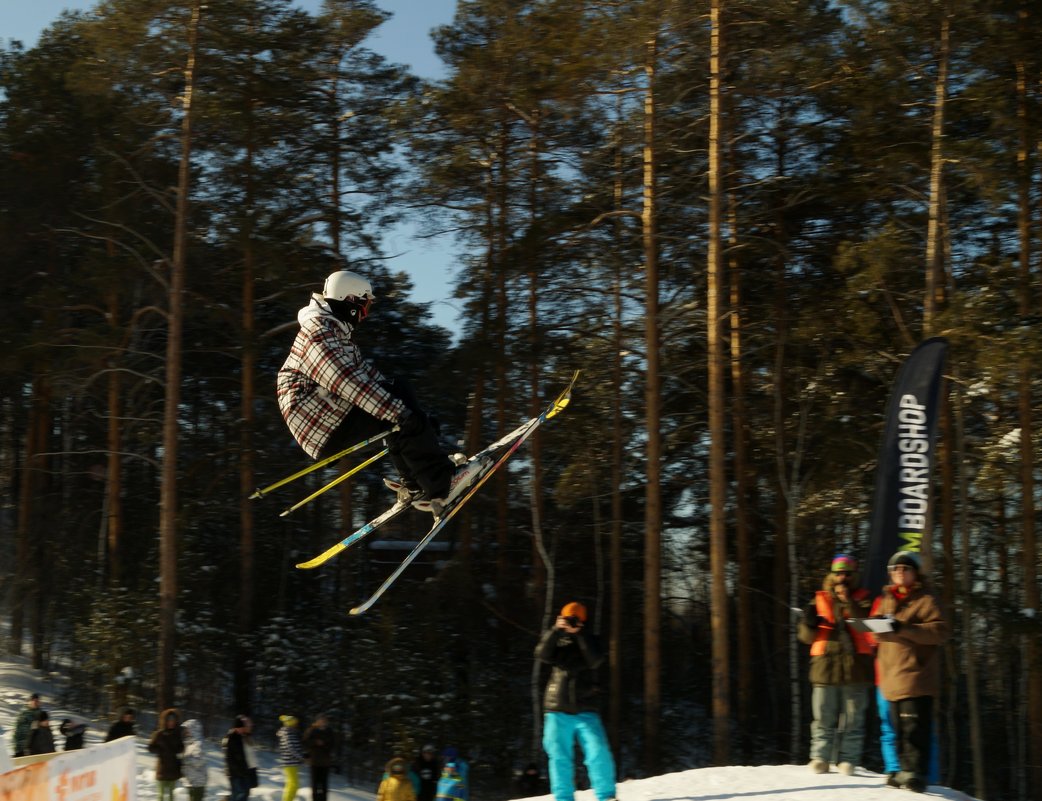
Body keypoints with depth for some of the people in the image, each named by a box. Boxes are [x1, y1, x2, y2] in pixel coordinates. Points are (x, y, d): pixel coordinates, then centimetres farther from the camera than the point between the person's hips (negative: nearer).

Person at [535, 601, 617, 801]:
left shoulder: (588, 642, 9)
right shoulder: (557, 642, 11)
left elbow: (595, 660, -12)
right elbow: (542, 655, -10)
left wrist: (579, 634, -18)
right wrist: (555, 630, -21)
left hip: (585, 712, -1)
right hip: (558, 712, 1)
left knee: (599, 751, -14)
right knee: (559, 757, -4)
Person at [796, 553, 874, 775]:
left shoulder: (863, 599, 11)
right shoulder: (820, 601, 15)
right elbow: (806, 637, 14)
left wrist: (848, 601, -13)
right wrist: (809, 624, -8)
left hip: (855, 665, -1)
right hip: (826, 664, 1)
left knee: (853, 719, -1)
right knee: (823, 718, -1)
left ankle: (848, 760, 2)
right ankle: (820, 758, 1)